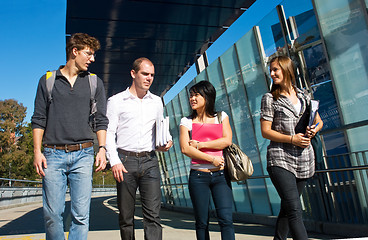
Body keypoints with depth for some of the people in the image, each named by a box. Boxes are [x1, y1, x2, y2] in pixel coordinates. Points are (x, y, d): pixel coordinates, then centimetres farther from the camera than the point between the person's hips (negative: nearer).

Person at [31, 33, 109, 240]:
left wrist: (102, 149, -2)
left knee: (81, 214, -1)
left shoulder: (95, 83, 12)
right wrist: (37, 151, -1)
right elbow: (38, 119, 8)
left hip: (83, 154, 1)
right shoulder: (48, 80, 10)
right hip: (53, 154, 0)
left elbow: (101, 120, 9)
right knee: (52, 213, 1)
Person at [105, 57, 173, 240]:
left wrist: (165, 143, 0)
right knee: (126, 215, 6)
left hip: (149, 161, 2)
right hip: (125, 160, -2)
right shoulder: (116, 101, 5)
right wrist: (114, 161, -12)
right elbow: (108, 133, 0)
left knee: (153, 214, -7)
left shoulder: (156, 101, 15)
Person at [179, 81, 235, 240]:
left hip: (220, 175, 0)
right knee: (202, 223, 6)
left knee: (226, 219, -7)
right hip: (198, 177, 0)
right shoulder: (187, 121, 6)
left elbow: (227, 141, -4)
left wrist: (199, 145, -8)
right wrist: (212, 158, -11)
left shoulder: (221, 117, 10)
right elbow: (185, 149, -6)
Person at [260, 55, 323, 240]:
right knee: (294, 210, -13)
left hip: (304, 159, 4)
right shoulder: (270, 98, 0)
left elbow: (319, 121, 21)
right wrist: (291, 139, -15)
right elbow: (265, 131, -5)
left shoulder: (304, 96, 11)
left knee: (287, 207, 14)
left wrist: (314, 129, -3)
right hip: (280, 159, -4)